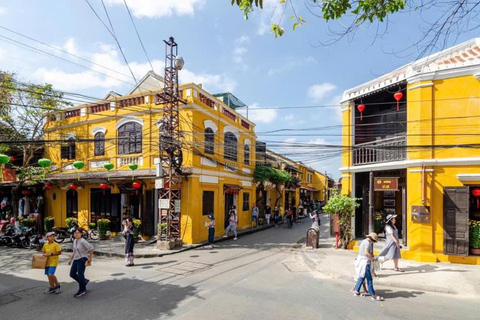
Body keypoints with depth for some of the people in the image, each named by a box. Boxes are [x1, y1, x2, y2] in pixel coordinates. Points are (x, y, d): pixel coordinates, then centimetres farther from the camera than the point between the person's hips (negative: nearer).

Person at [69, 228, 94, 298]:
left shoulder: (82, 241, -18)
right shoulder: (75, 241, 8)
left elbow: (91, 248, -23)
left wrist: (90, 258, -17)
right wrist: (71, 259, 17)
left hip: (82, 259, -8)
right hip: (75, 259, 8)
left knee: (80, 275, 0)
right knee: (72, 274, 10)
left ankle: (82, 290, 17)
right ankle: (84, 281, 31)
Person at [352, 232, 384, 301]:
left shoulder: (364, 241, 14)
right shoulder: (368, 243, -16)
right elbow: (366, 253, -27)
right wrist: (373, 258, -15)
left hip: (360, 260, 10)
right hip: (365, 262, -10)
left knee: (362, 277, 19)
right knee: (369, 279, -4)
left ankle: (356, 290, 26)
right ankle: (373, 295, 1)